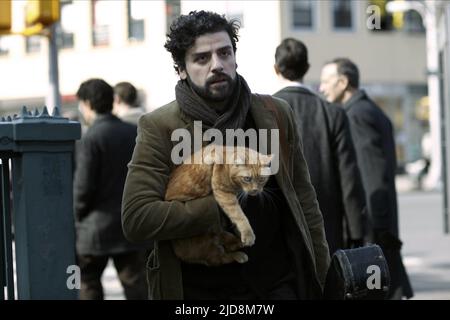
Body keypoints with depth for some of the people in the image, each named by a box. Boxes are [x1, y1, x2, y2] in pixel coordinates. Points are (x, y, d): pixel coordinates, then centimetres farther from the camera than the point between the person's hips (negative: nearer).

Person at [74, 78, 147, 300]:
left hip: (97, 228, -5)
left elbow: (83, 187, -15)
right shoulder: (135, 134, 5)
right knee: (135, 284, 5)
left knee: (87, 283, 10)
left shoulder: (90, 139, -13)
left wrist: (77, 218, 0)